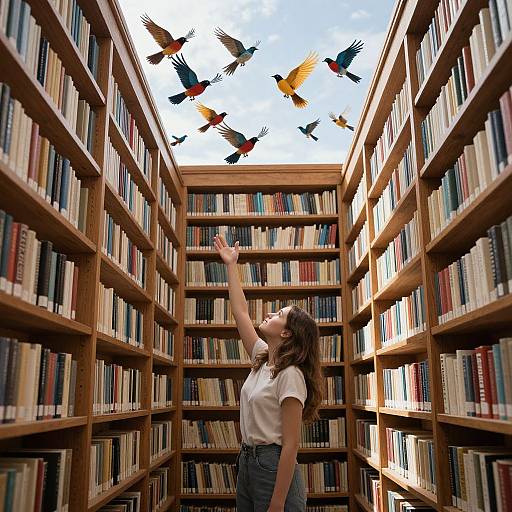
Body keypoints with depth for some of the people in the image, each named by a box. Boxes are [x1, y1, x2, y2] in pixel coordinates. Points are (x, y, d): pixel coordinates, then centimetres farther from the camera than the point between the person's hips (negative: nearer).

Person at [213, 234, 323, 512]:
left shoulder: (290, 375, -19)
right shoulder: (262, 358, 4)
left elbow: (291, 444, -21)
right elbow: (241, 312, 12)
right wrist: (231, 265, 15)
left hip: (274, 467, -8)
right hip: (247, 461, 8)